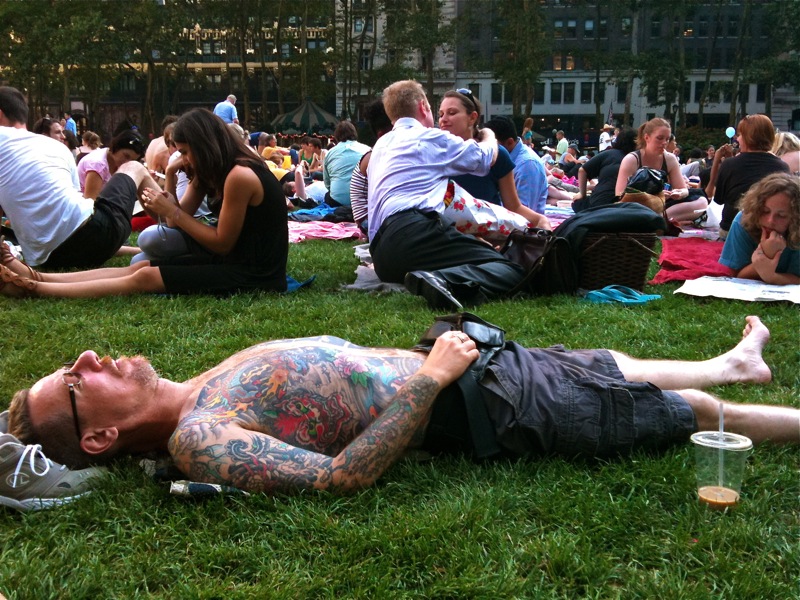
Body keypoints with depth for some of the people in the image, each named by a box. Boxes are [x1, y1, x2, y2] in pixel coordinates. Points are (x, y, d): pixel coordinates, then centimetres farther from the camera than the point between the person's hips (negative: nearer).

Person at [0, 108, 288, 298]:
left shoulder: (240, 176, -19)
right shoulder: (217, 172, 11)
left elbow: (222, 243, -15)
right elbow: (181, 219, 5)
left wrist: (173, 212, -12)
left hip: (252, 273, -9)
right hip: (232, 258, 9)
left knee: (146, 277, -14)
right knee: (143, 266, 0)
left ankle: (33, 289, -13)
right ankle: (36, 277, -3)